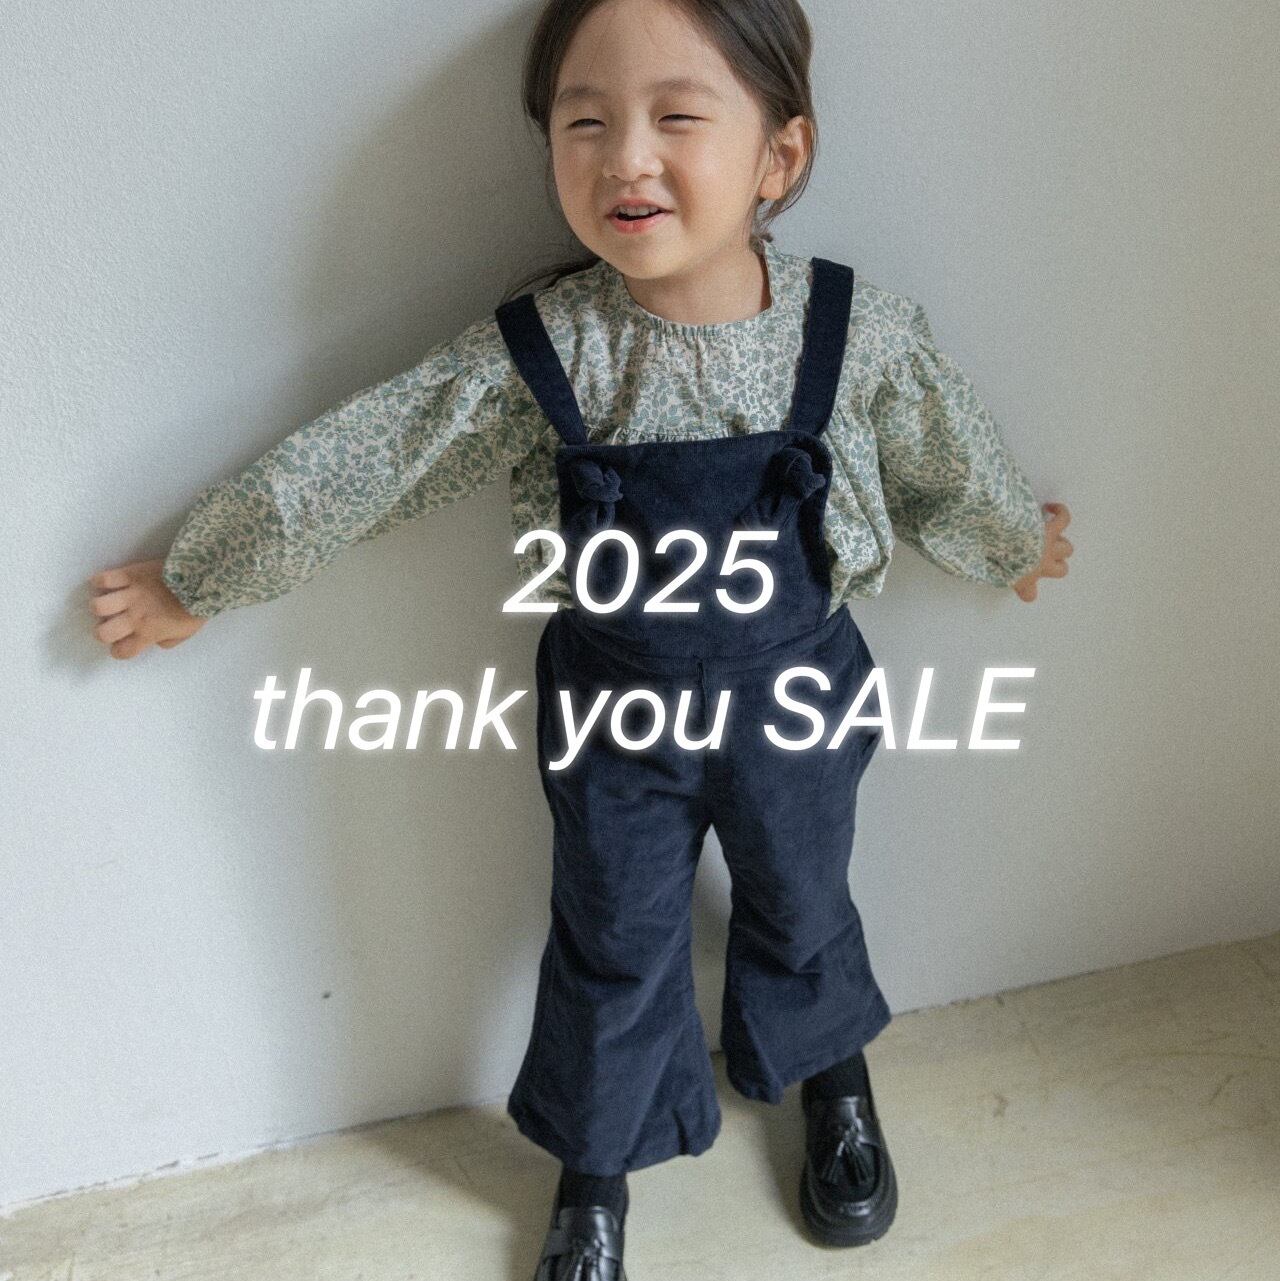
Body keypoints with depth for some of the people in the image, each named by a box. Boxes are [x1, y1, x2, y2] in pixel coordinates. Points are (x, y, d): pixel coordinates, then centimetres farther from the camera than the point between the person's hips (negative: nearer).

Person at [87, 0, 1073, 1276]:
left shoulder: (859, 331, -18)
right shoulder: (532, 356, -22)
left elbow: (950, 461, 2)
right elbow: (339, 467, -13)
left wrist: (1016, 539, 20)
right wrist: (188, 583, -3)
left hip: (792, 696, 1)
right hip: (614, 711, 0)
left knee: (803, 911, 24)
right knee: (612, 946, 18)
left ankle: (835, 1084, 58)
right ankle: (595, 1170, 47)